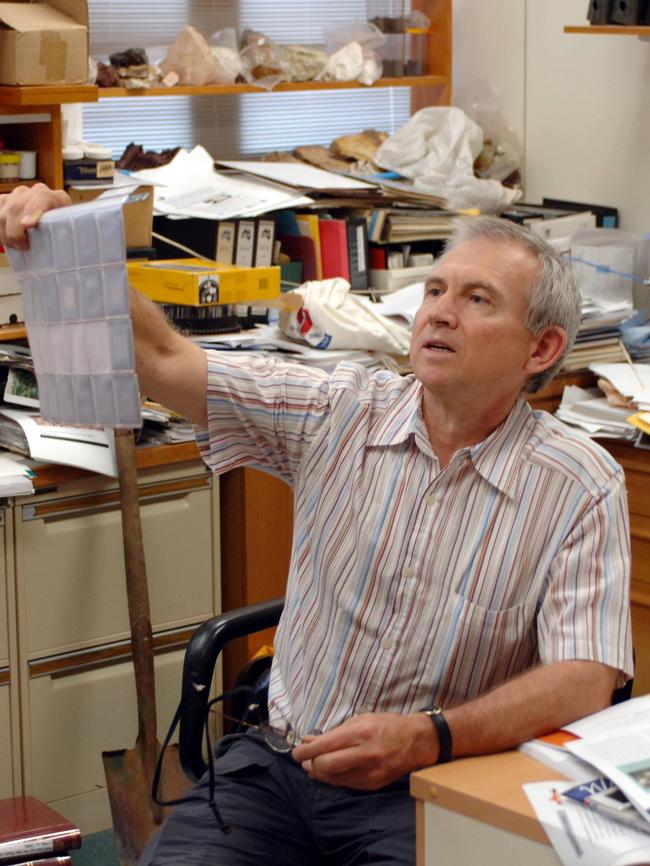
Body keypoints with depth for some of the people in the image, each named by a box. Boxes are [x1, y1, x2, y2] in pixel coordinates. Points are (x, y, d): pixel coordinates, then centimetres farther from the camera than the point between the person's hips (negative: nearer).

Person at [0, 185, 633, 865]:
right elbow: (162, 360, 1)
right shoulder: (341, 414, 4)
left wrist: (429, 738, -26)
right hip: (281, 763, 3)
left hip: (432, 795, -3)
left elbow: (585, 681, -12)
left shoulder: (582, 488, -4)